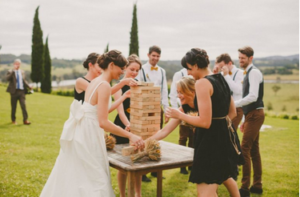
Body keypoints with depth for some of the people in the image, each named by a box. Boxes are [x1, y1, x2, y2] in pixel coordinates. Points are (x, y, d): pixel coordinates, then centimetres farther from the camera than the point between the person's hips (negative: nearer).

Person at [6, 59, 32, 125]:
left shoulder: (22, 72, 15)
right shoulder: (10, 72, 0)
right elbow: (7, 78, -20)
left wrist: (29, 86, 6)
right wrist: (13, 71, -23)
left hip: (21, 91, 3)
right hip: (14, 91, -3)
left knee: (23, 105, -8)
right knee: (14, 107, 6)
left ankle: (25, 120, -10)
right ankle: (13, 120, 21)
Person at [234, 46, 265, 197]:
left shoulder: (254, 72, -14)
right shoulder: (249, 73, 17)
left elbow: (253, 96, -26)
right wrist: (245, 120, 21)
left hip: (255, 115, -10)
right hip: (252, 115, 10)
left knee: (245, 149, -10)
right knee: (254, 150, 12)